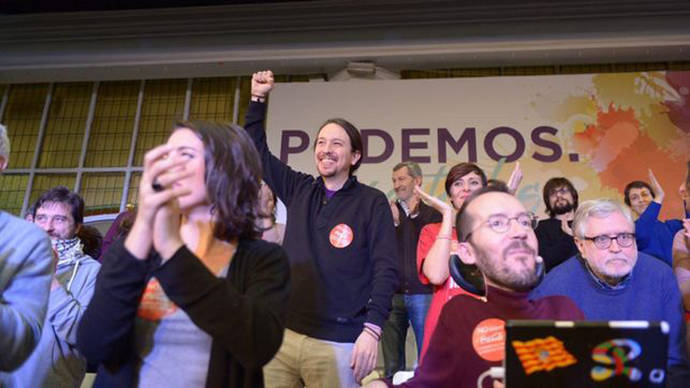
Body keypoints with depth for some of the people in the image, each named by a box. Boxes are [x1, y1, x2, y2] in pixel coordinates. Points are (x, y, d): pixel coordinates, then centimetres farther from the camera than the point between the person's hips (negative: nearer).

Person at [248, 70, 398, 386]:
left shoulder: (372, 202, -2)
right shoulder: (299, 190, 10)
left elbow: (385, 270, -8)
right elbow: (258, 151, 18)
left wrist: (372, 329, -17)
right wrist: (258, 99, 11)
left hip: (336, 343, -4)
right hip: (284, 334, 4)